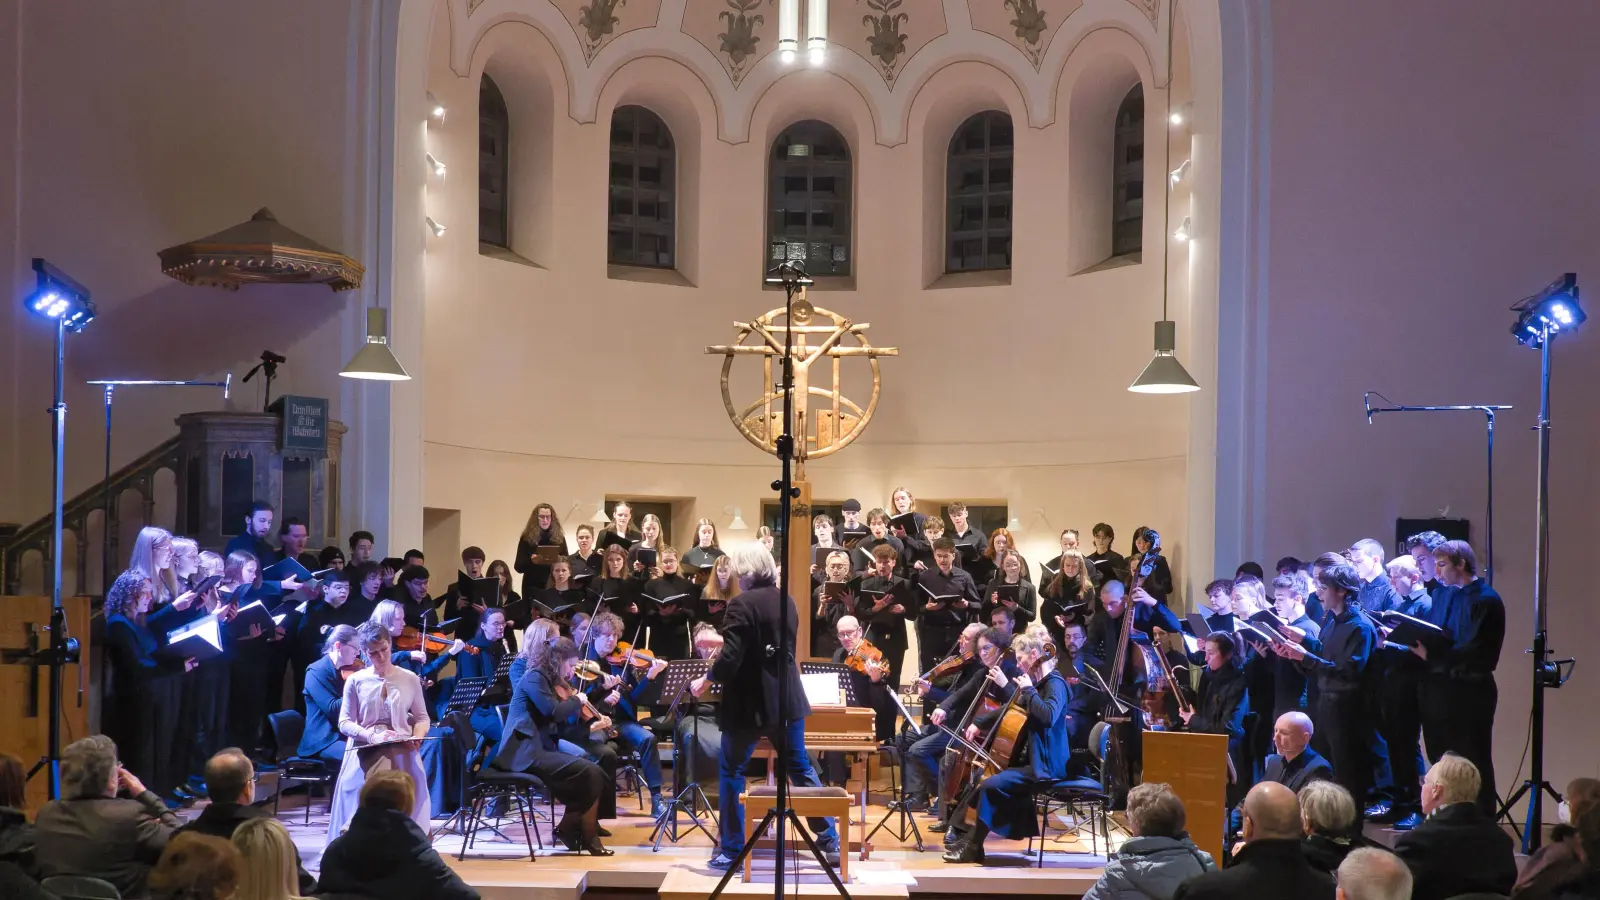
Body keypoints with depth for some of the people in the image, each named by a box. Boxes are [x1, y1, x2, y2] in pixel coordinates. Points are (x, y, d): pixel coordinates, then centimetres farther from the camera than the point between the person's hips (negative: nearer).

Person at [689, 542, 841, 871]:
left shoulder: (742, 604, -16)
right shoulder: (787, 602, 8)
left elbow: (731, 657, -22)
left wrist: (707, 680, -5)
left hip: (749, 702, -7)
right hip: (788, 699, 7)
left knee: (731, 772, 7)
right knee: (801, 769, 16)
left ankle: (731, 851, 7)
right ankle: (831, 841, 16)